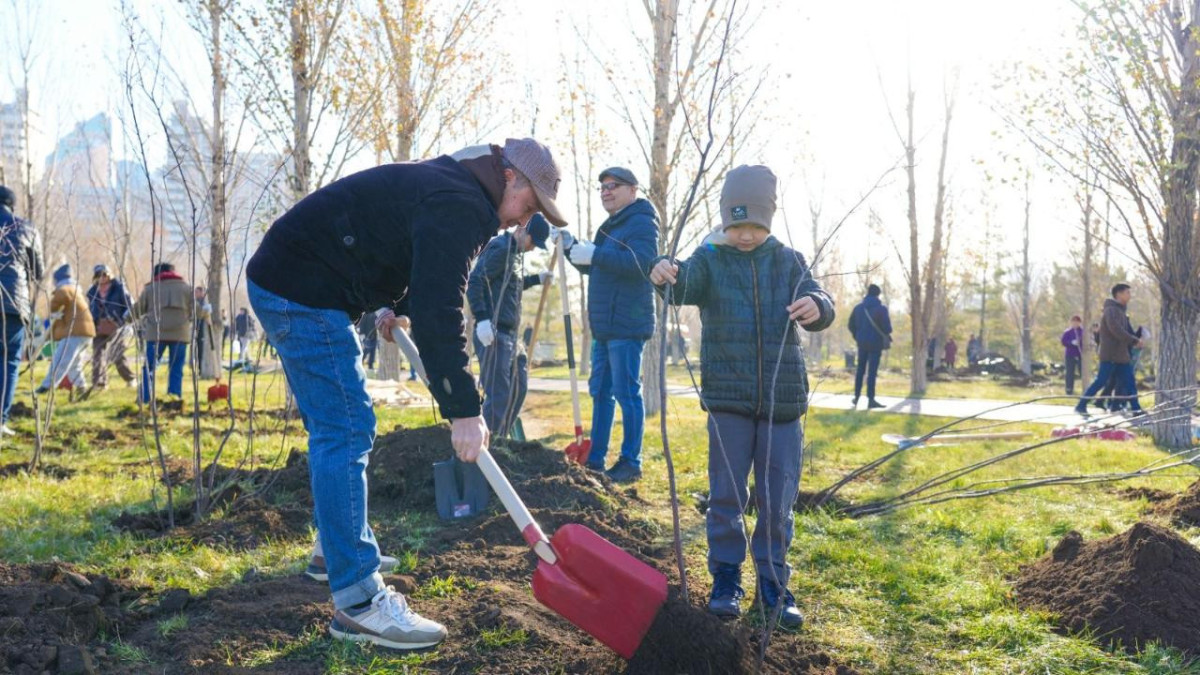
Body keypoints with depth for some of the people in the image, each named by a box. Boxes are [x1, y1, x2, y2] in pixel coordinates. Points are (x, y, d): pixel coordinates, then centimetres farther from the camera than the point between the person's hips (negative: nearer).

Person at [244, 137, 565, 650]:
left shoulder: (445, 186, 14)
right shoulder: (460, 205, -19)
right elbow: (439, 313, -27)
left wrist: (393, 305, 21)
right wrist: (463, 411, -26)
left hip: (285, 284, 11)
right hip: (302, 294, -11)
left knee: (334, 428, 19)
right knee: (346, 432, -13)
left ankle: (339, 546, 34)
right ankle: (357, 603, -13)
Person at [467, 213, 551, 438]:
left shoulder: (514, 252, 17)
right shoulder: (499, 248, -13)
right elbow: (474, 282, -22)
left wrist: (537, 279, 21)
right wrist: (481, 319, -29)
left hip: (509, 334, 10)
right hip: (494, 333, -10)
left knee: (518, 387, 17)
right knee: (498, 394, -10)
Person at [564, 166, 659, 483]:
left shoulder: (642, 222, -8)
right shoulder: (610, 226, 22)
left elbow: (643, 261, -25)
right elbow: (592, 267, 28)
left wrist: (595, 255, -27)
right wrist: (571, 247, 10)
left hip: (627, 326, -10)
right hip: (602, 325, 10)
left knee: (627, 392, -6)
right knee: (600, 391, 13)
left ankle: (631, 463, 0)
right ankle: (595, 458, 21)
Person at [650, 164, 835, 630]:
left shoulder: (788, 261, 8)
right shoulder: (710, 259, 1)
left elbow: (820, 306, -3)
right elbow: (687, 285, -19)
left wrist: (816, 307, -28)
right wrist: (668, 276, -43)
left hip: (782, 399, 2)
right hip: (727, 398, -1)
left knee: (778, 498, 7)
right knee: (725, 495, 4)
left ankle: (774, 584, 20)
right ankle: (725, 579, 19)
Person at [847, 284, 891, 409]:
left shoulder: (858, 307, 6)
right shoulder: (881, 308, -9)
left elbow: (851, 325, 7)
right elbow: (886, 326, -11)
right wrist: (887, 338, 8)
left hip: (862, 342, 5)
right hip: (875, 343, -5)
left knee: (860, 370, 15)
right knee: (872, 371, -5)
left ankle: (856, 397, 20)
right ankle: (871, 400, -6)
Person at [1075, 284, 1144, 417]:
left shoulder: (1121, 311, 19)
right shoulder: (1111, 310, -11)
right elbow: (1116, 331, -21)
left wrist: (1135, 340, 5)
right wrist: (1135, 341, -15)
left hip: (1121, 354, 9)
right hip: (1110, 354, -9)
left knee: (1129, 382, 5)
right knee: (1100, 381, -8)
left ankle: (1136, 409, 7)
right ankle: (1081, 405, -2)